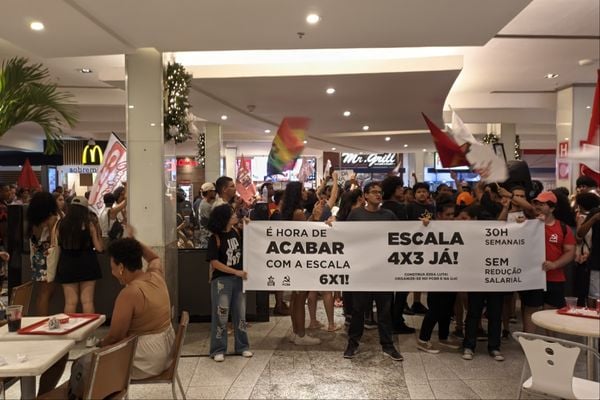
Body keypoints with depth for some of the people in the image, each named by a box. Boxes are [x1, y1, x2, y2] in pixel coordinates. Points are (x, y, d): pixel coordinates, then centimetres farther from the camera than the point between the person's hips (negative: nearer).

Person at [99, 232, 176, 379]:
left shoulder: (129, 293, -23)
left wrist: (99, 345, 2)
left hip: (147, 361, -9)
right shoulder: (156, 276, 0)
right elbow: (154, 258, 25)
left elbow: (115, 337, -17)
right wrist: (133, 240, 23)